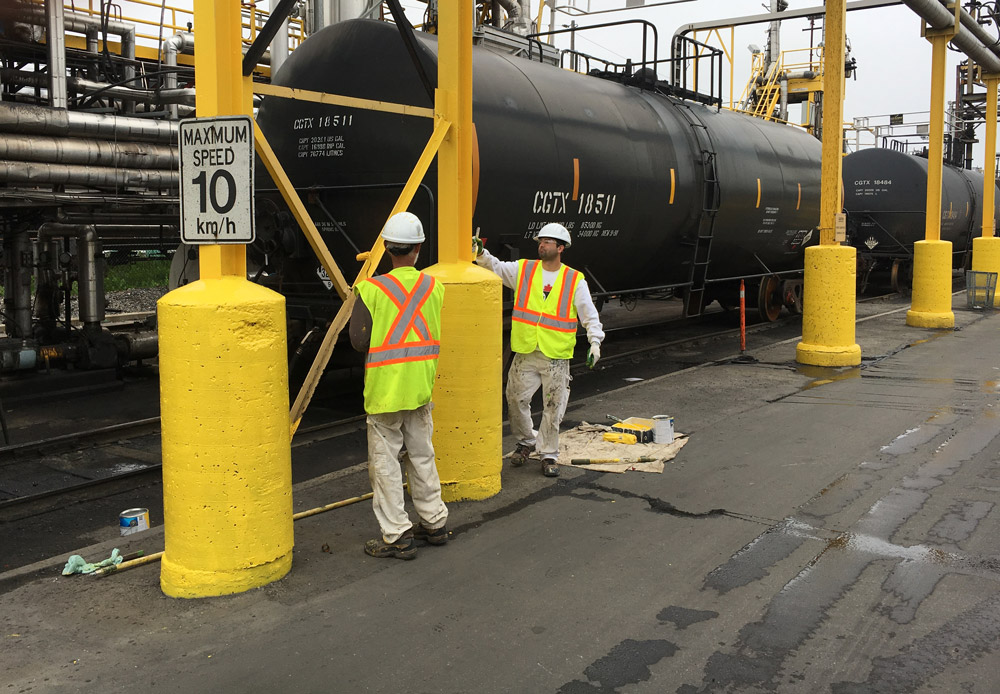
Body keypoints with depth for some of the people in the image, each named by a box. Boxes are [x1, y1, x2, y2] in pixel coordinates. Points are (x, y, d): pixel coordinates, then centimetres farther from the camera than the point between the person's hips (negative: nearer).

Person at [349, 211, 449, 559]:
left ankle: (397, 535, 7)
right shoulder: (434, 287, 0)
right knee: (422, 455, 18)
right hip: (422, 386, 5)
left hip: (385, 388, -5)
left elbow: (358, 340, -12)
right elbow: (435, 334, 7)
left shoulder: (372, 289, -15)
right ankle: (434, 523, 28)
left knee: (385, 460, 4)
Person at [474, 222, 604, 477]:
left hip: (557, 357, -2)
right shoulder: (523, 269, 6)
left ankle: (548, 456, 19)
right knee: (516, 399, 5)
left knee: (553, 408, 4)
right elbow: (495, 267, 4)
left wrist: (595, 342, -9)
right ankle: (526, 441, 31)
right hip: (525, 353, 2)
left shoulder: (575, 280, 0)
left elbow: (590, 315, 3)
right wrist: (480, 252, -15)